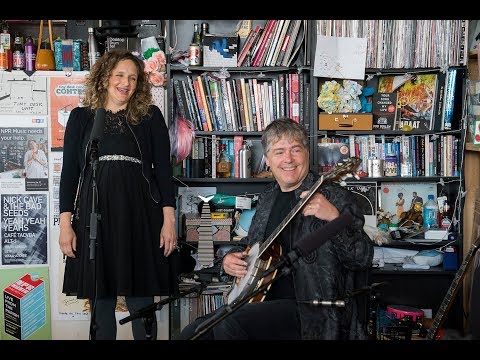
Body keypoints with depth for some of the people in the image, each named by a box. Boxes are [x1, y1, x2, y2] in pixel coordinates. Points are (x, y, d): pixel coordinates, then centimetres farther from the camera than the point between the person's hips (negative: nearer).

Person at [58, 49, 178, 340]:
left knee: (142, 302, 2)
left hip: (140, 216, -1)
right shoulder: (81, 117, 10)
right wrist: (65, 224, 0)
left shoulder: (150, 116, 8)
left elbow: (163, 169, 4)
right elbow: (69, 171, 8)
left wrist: (169, 220, -4)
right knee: (100, 303, 5)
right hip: (94, 217, 1)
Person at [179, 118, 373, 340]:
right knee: (191, 333, -7)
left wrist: (334, 217, -31)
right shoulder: (267, 198, 14)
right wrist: (230, 259, 7)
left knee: (229, 323, -28)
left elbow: (363, 259, -15)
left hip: (310, 311, -6)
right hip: (261, 300, 7)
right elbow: (249, 246, 29)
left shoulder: (333, 196, -7)